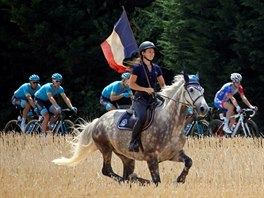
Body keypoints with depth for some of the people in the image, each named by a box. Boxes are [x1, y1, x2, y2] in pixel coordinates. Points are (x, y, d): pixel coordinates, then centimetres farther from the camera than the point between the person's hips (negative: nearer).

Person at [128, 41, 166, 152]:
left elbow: (162, 84, 19)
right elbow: (131, 84, -4)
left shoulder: (156, 68, 15)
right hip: (140, 98, -6)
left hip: (153, 98, 6)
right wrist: (145, 89, -15)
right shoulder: (138, 68, -1)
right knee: (142, 118, -32)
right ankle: (133, 143, -22)